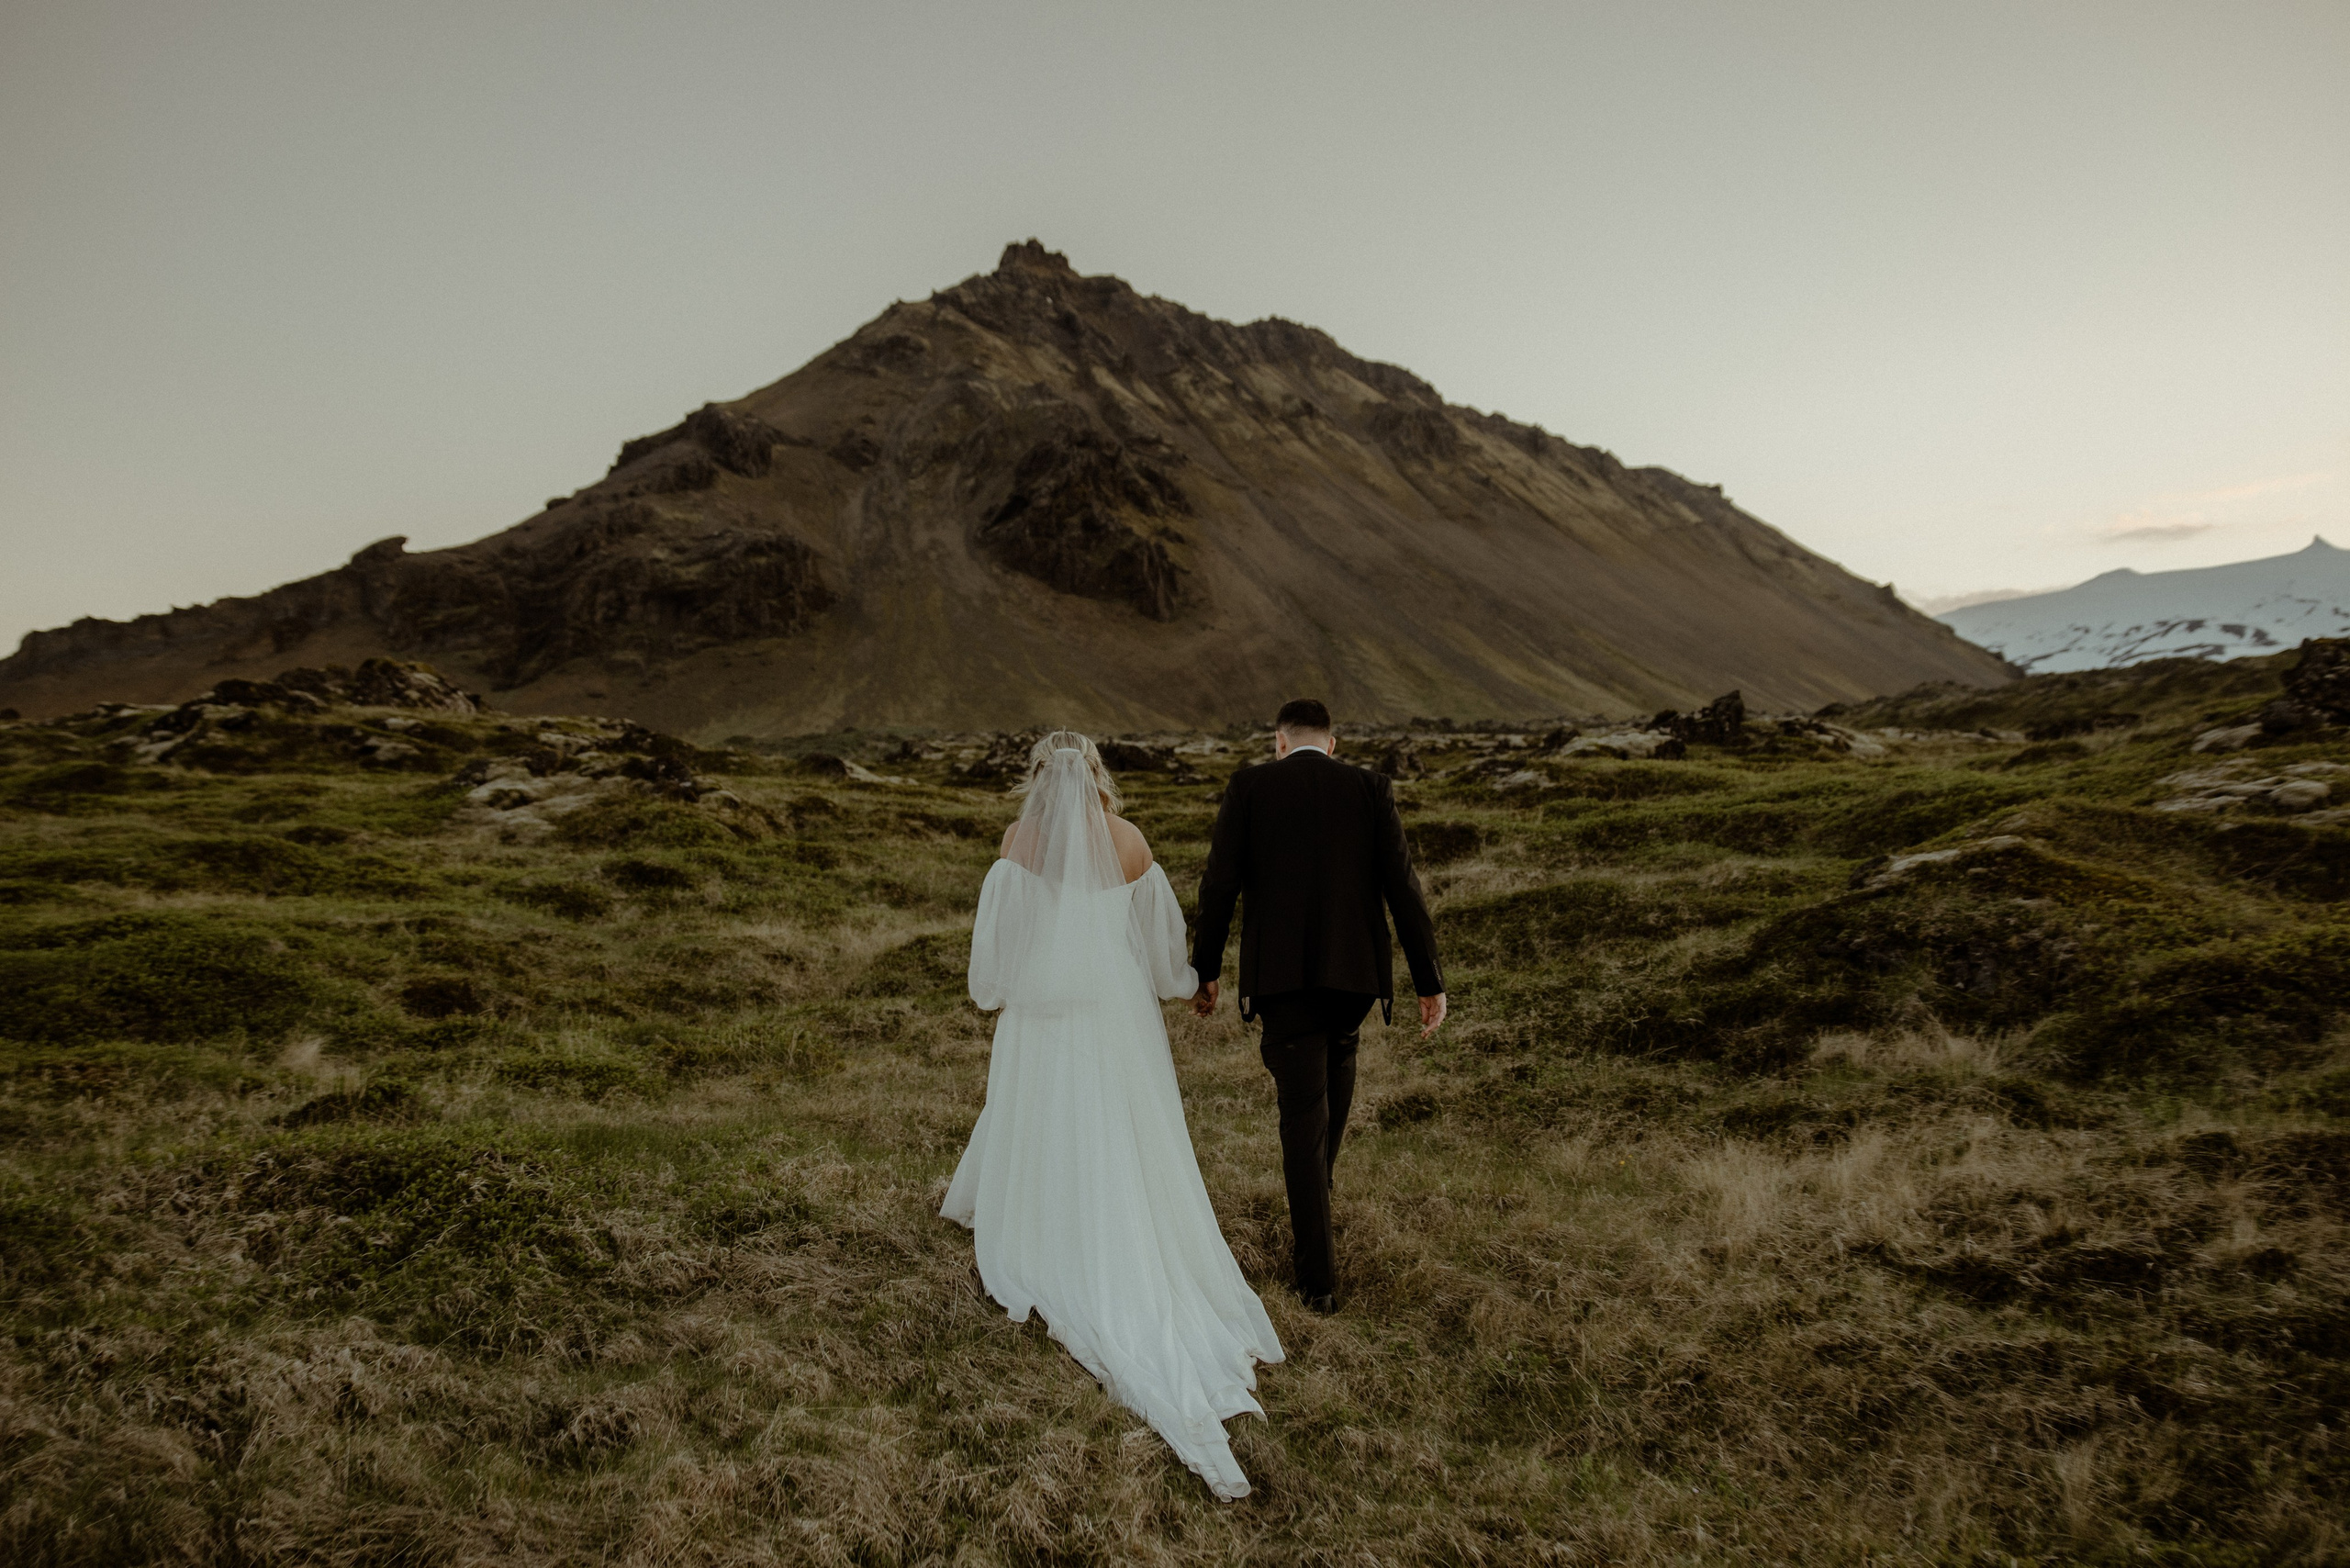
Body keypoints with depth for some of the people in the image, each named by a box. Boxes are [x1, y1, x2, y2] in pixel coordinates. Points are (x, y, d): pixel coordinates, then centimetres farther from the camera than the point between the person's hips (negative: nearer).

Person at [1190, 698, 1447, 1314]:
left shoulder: (1249, 787, 2)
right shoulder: (1370, 788, 4)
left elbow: (1219, 885, -2)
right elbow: (1402, 887, -1)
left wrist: (1203, 971, 9)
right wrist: (1430, 983, 3)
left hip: (1279, 974, -2)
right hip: (1354, 969, 2)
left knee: (1303, 1112, 6)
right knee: (1337, 1055, 33)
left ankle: (1319, 1274, 7)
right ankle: (1319, 1176, 46)